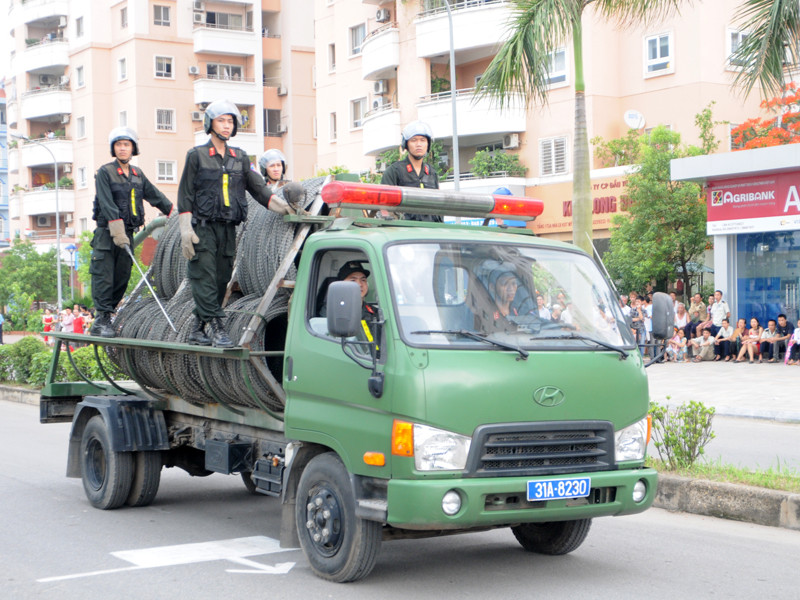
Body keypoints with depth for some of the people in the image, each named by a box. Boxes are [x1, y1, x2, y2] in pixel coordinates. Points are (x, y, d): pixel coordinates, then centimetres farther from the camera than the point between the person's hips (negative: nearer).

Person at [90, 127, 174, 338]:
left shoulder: (138, 175, 15)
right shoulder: (105, 172, -4)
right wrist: (117, 230, -23)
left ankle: (101, 321, 12)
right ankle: (103, 320, -6)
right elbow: (106, 203, -14)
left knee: (121, 279, 5)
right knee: (104, 279, -8)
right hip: (107, 233, -6)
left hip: (127, 233, 6)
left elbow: (155, 196, 20)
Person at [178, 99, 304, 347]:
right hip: (203, 228, -5)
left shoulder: (240, 158, 16)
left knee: (221, 279, 5)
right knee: (205, 278, -10)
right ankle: (218, 328, -12)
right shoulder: (196, 156, 3)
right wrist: (186, 229, -9)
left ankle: (198, 330, 14)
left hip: (228, 229, 5)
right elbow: (185, 195, 0)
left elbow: (258, 187, 9)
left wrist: (283, 205, -8)